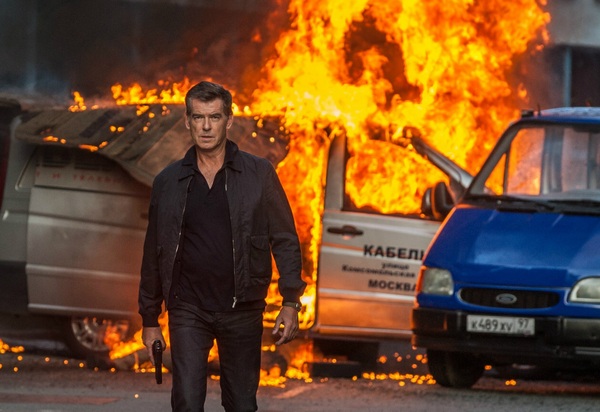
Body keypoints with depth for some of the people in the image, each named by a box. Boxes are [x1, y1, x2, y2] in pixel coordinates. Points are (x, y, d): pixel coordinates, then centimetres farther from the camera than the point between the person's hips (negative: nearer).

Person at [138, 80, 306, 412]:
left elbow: (285, 241, 1)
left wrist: (290, 303, -8)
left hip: (242, 310, 0)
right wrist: (149, 319, 12)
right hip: (188, 311, 0)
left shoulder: (258, 174, 1)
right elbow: (153, 254, 11)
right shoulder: (168, 182, 5)